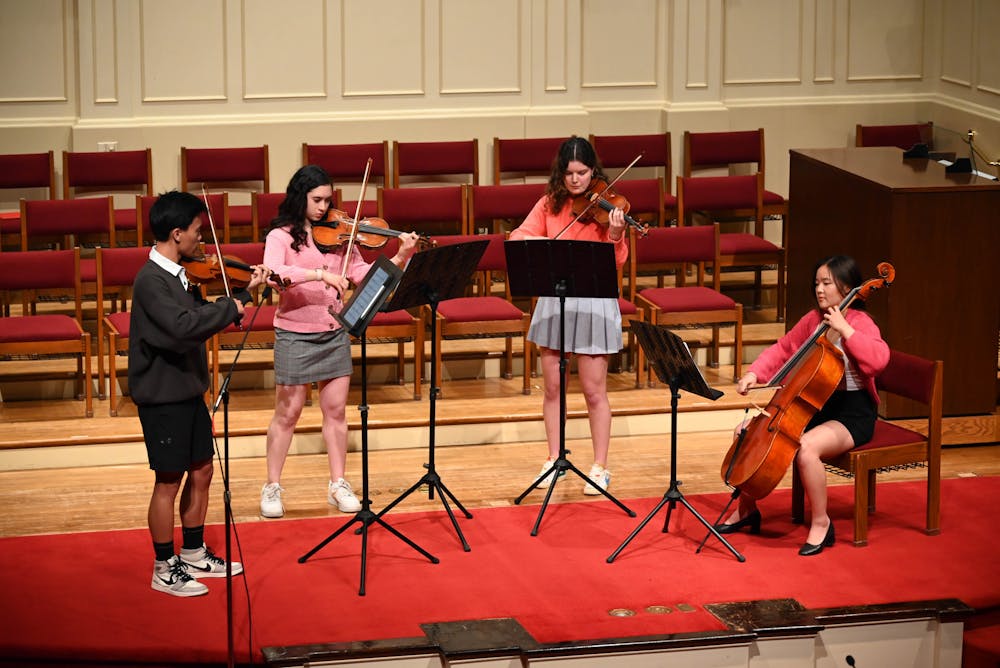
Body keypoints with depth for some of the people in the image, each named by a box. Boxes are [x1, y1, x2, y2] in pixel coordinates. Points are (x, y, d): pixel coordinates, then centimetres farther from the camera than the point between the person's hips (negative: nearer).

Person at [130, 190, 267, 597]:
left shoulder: (177, 274, 7)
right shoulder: (151, 281, -22)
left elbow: (201, 315, 18)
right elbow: (183, 326, -35)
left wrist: (245, 291, 11)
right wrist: (231, 308, -25)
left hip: (188, 389, 9)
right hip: (162, 395, -9)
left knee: (201, 472, 16)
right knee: (169, 482, 1)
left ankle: (194, 556, 30)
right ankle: (165, 570, 13)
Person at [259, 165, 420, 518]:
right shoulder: (281, 236, -9)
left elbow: (362, 273, -1)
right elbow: (272, 272, -28)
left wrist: (400, 258, -15)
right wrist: (320, 274, -37)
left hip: (334, 332, 4)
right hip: (295, 333, -4)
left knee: (336, 410, 8)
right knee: (287, 413, 3)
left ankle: (338, 484, 18)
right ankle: (272, 488, 14)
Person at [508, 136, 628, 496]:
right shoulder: (550, 203, 6)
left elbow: (617, 261, -13)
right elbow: (517, 237, 0)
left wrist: (615, 235, -33)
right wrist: (538, 241, -20)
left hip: (593, 300, -4)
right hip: (553, 299, 4)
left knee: (594, 390, -1)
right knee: (552, 387, 9)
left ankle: (600, 467, 8)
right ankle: (554, 460, 22)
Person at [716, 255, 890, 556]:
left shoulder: (860, 323, -13)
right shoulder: (813, 320, 7)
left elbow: (878, 359, -32)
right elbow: (783, 349, 16)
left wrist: (844, 328, -30)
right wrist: (755, 373, -1)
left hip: (852, 413, -8)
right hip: (815, 406, 8)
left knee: (807, 446, -37)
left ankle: (821, 523, -17)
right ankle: (746, 510, 15)